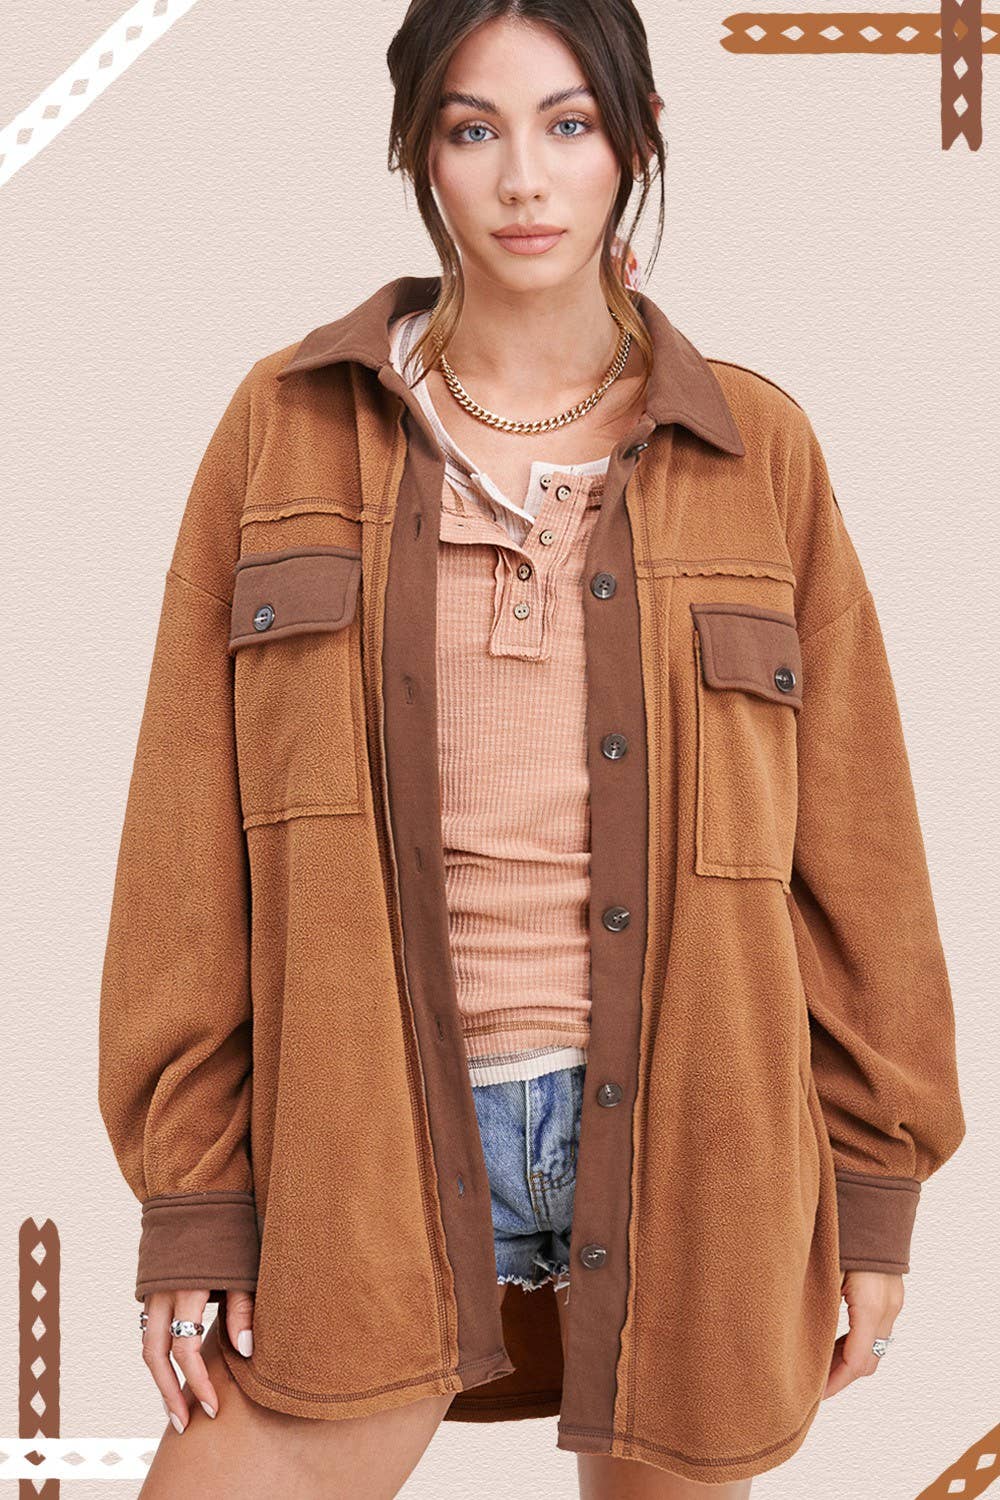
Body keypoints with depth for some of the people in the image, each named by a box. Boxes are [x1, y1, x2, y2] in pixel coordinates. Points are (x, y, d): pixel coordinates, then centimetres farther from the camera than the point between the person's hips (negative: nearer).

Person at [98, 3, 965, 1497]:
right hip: (379, 1149, 0)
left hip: (688, 1135, 1)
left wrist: (876, 1183, 5)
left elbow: (852, 830, 5)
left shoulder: (755, 448, 3)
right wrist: (190, 1192, -1)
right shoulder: (290, 429, 3)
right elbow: (190, 827, 2)